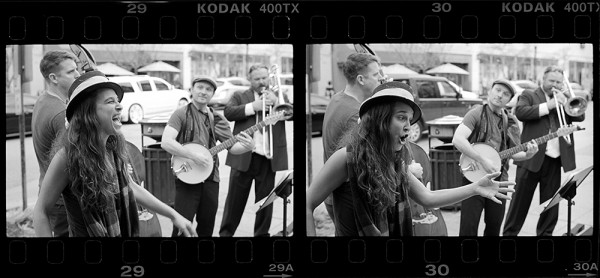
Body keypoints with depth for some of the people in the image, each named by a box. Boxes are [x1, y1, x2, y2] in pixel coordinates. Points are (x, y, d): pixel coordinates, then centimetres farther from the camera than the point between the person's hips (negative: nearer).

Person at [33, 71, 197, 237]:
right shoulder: (68, 155, -21)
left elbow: (131, 188, 13)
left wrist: (173, 215, 12)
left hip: (124, 232, 6)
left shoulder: (114, 148, -3)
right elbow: (41, 211, -15)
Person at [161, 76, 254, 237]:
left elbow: (232, 146, 10)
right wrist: (194, 156, -21)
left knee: (207, 228, 11)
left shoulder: (218, 120, 11)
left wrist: (247, 146, -12)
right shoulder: (182, 114, -4)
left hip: (210, 179, 5)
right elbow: (166, 142, -16)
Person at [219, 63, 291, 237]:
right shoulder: (240, 97, 10)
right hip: (243, 156, -2)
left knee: (265, 200, 6)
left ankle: (262, 233, 16)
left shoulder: (278, 97, 16)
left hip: (269, 157, 2)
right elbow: (228, 112, -7)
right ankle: (226, 232, 14)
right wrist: (253, 107, -14)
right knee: (235, 199, 4)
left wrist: (275, 101, -12)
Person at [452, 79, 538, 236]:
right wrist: (482, 160, -24)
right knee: (468, 229, -8)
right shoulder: (477, 114, -7)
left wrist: (528, 154, -8)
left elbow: (514, 153, 14)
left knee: (494, 226, 12)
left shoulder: (510, 122, 10)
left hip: (499, 180, 5)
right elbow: (457, 140, -20)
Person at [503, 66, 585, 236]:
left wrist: (564, 102, -9)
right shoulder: (529, 95, 4)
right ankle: (509, 233, 12)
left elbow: (580, 116, 5)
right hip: (532, 158, -4)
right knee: (520, 201, 2)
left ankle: (545, 233, 22)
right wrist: (548, 106, -16)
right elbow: (520, 112, -15)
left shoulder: (565, 99, 17)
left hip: (555, 160, 4)